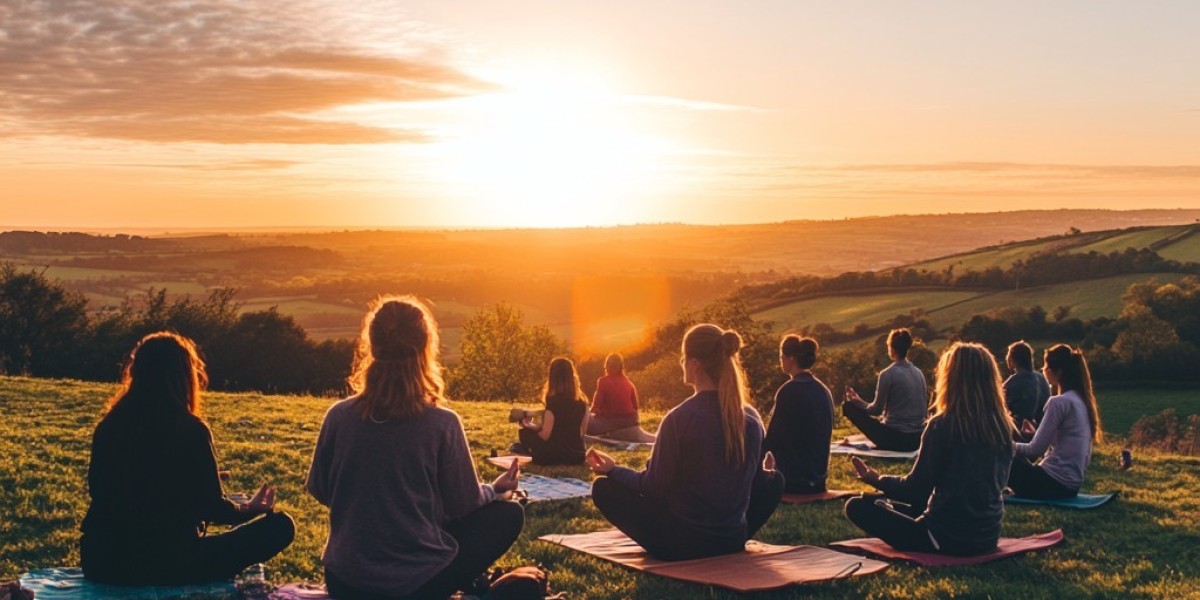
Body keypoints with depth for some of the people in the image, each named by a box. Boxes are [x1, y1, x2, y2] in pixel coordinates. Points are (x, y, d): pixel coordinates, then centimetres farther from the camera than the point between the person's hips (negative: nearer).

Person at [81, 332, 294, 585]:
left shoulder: (109, 426, 3)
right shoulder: (191, 430, -11)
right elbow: (213, 508, -4)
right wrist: (250, 508, 18)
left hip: (102, 563, 6)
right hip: (166, 563, -6)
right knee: (280, 526, 2)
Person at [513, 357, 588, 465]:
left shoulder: (553, 402, -16)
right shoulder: (582, 402, 2)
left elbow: (545, 435, -13)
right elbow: (581, 432, 11)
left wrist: (530, 425, 7)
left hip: (555, 457, -6)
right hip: (578, 456, 6)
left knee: (524, 432, 11)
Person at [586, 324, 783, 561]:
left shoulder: (679, 418, -20)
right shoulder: (752, 418, -5)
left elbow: (654, 487, -13)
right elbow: (755, 483, 6)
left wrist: (613, 470, 3)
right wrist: (765, 472, 28)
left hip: (681, 545, -3)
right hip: (734, 542, 3)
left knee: (604, 488, 10)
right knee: (775, 481, 29)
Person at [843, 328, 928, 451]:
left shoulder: (888, 374, -12)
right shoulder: (918, 373, 7)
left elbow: (876, 410, -6)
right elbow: (925, 409, 14)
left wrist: (857, 401, 14)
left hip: (896, 437, -6)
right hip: (918, 439, 6)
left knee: (849, 406, 2)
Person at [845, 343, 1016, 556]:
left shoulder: (943, 425, -19)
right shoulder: (1002, 426, -2)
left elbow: (916, 488, -14)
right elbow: (996, 481, 12)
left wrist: (877, 480, 4)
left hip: (947, 538, -7)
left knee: (858, 507, 3)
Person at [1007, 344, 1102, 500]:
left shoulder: (1059, 402, -17)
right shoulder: (1081, 400, 9)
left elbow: (1035, 450, -15)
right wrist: (1036, 433, 12)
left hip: (1054, 482, -9)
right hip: (1071, 483, 9)